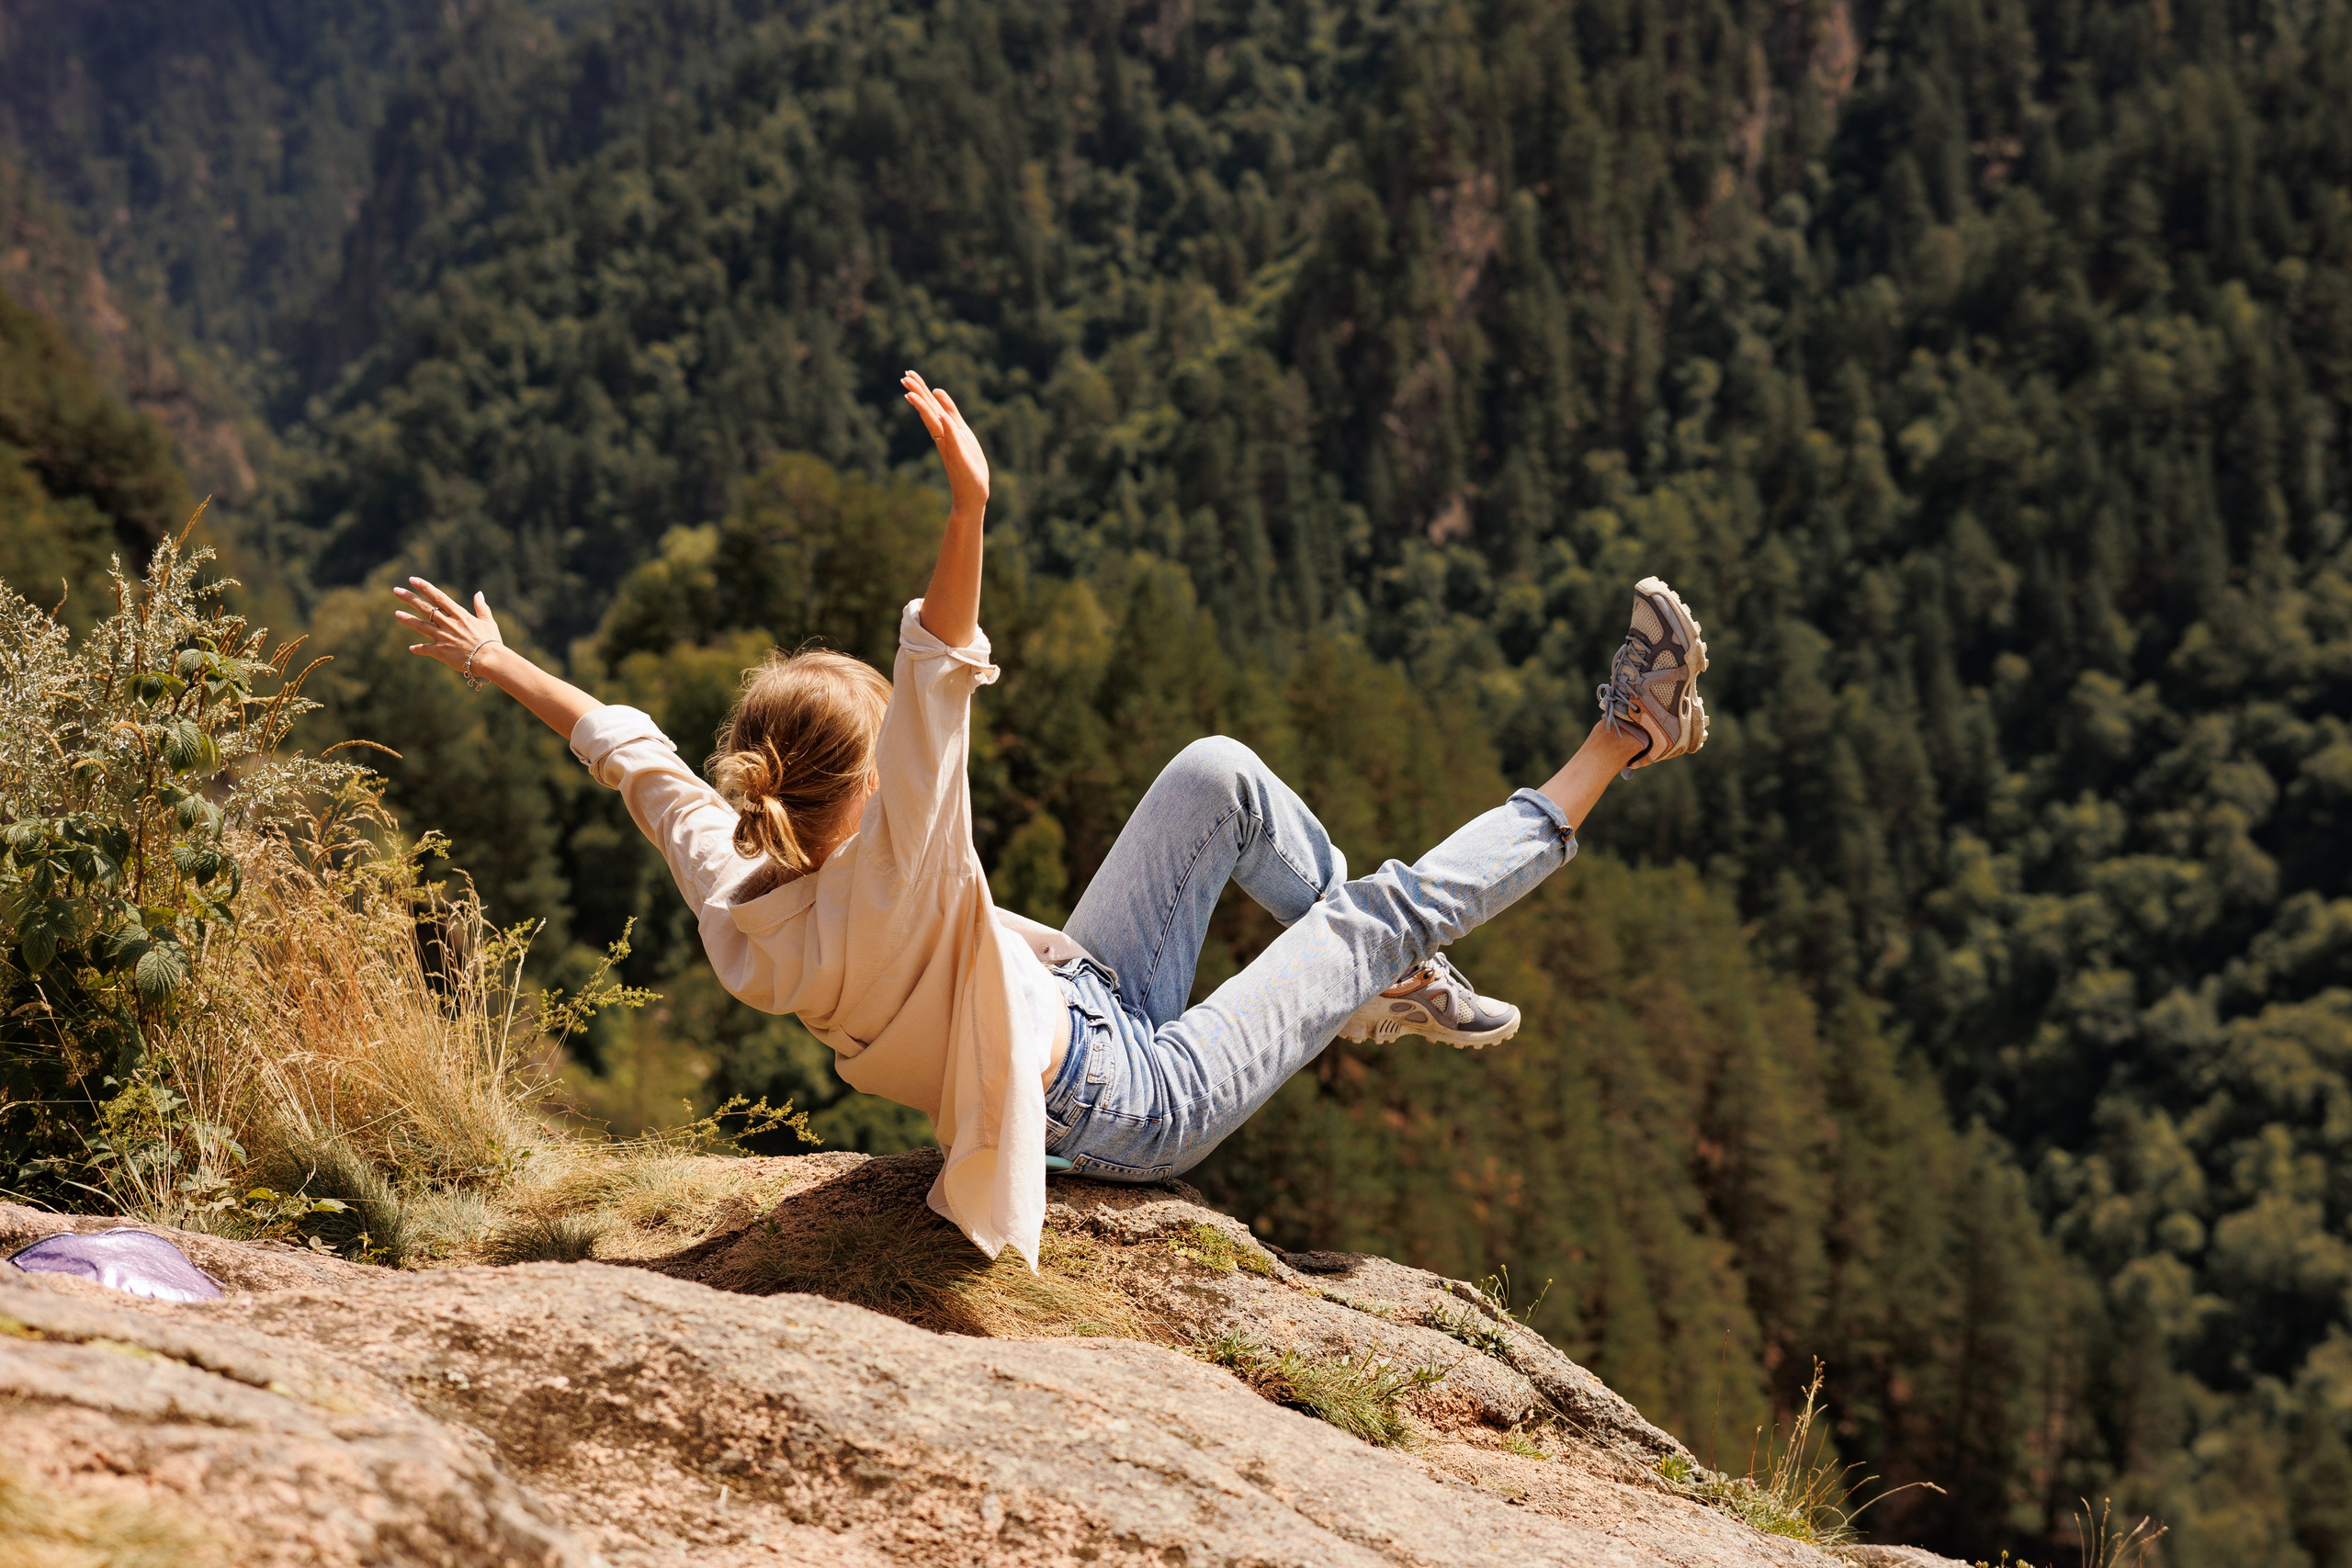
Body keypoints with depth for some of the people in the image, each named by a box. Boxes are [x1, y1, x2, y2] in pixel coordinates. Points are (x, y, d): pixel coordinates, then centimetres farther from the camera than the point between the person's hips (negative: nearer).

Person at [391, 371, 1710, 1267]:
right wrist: (969, 514, -57)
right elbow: (937, 704, -50)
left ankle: (1396, 990, 22)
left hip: (1080, 1010, 9)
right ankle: (1624, 743, 12)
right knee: (1379, 912, -5)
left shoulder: (736, 891, -15)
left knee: (1221, 775, 6)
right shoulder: (875, 903, -38)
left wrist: (508, 666, 10)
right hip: (1142, 1100, -9)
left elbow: (637, 759, 0)